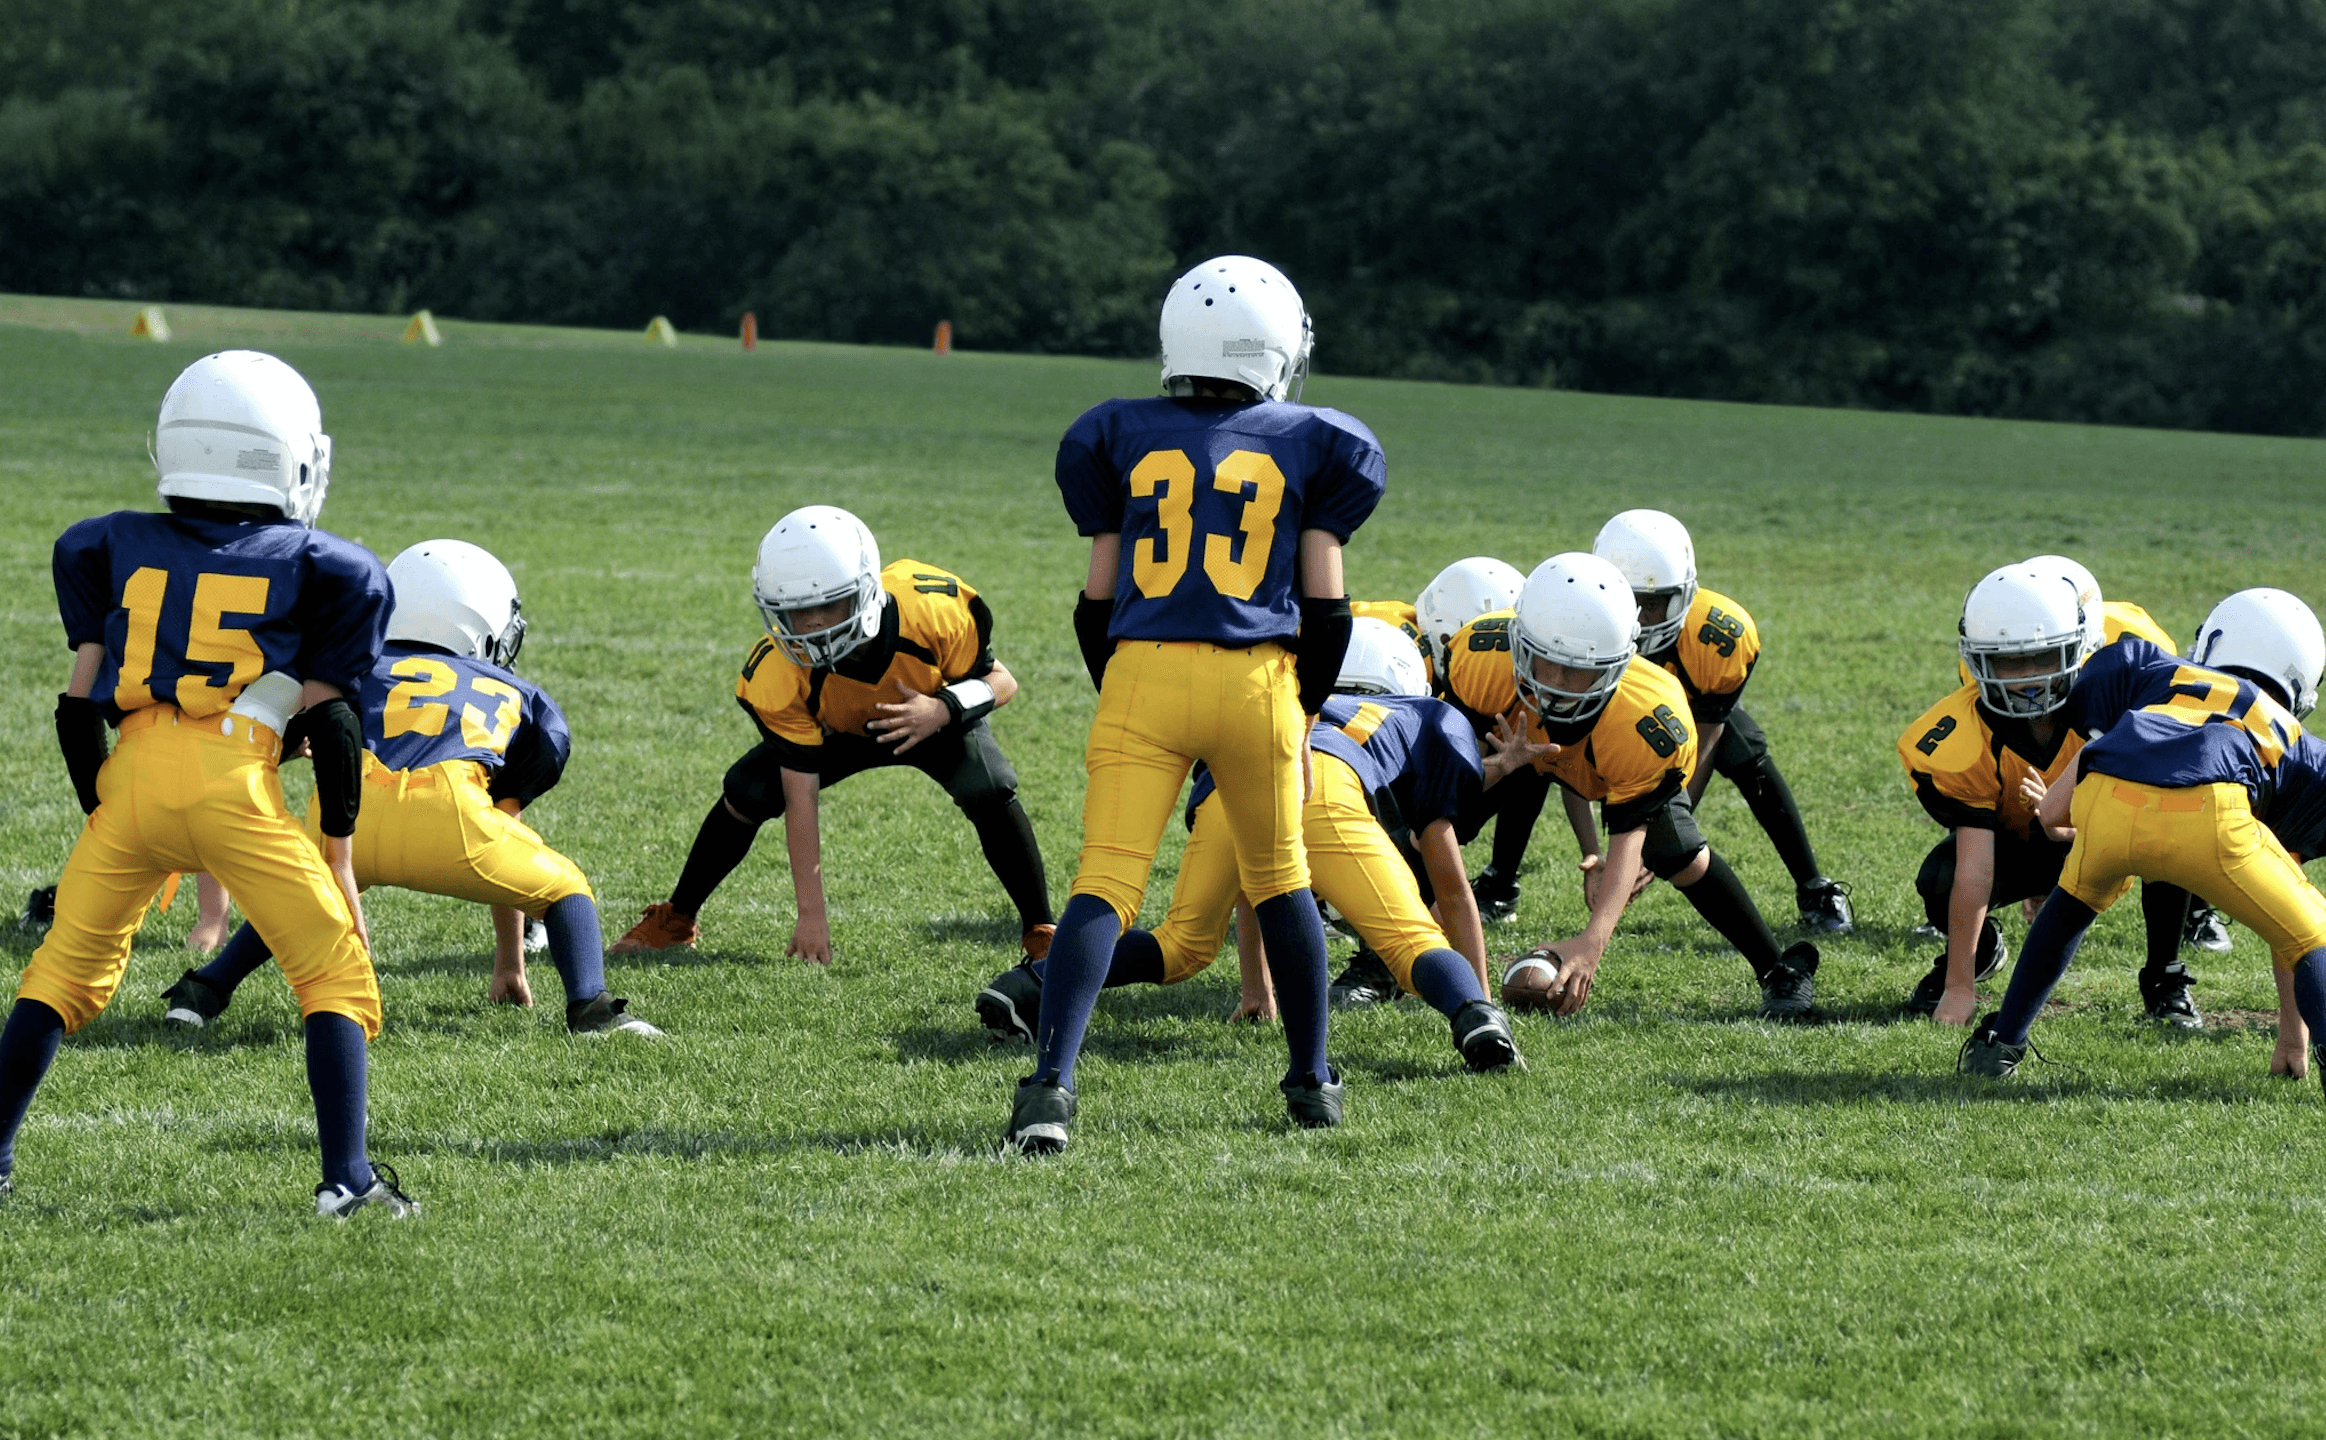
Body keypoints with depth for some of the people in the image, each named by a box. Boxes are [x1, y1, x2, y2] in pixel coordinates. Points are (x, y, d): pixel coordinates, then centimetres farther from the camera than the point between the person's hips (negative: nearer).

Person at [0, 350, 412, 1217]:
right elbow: (329, 721, 8)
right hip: (236, 782, -3)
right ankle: (346, 1175, -6)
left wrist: (104, 816, 25)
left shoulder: (116, 549, 17)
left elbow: (79, 705, 16)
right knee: (336, 977, 7)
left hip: (132, 779, 3)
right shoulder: (312, 566, 10)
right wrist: (338, 852, 14)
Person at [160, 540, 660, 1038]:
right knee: (565, 889, 24)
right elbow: (505, 829, 41)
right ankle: (590, 1008, 0)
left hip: (351, 801, 2)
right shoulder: (520, 698, 33)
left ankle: (205, 989, 23)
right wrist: (510, 961, 50)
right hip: (445, 807, -2)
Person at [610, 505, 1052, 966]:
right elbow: (800, 799, -31)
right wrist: (811, 914, -31)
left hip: (939, 719, -1)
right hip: (841, 731, 1)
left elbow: (1001, 681, -22)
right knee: (746, 792, -16)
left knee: (989, 790, -29)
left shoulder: (932, 610, -40)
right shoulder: (780, 673, -36)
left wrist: (943, 709, -45)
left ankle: (1039, 933, -11)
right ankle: (675, 919, 8)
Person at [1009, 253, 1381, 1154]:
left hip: (1141, 674, 0)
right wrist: (1303, 715, 19)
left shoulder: (1122, 438, 11)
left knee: (1105, 885, -6)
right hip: (1256, 678, 0)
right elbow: (1325, 604, 8)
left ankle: (1051, 1081, -23)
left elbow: (1098, 600, 12)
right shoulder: (1309, 445, 9)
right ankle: (1311, 1081, 28)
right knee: (1278, 878, 20)